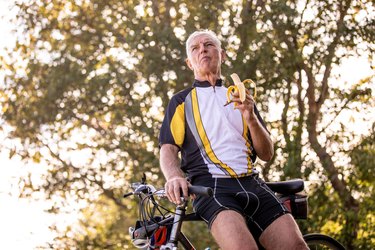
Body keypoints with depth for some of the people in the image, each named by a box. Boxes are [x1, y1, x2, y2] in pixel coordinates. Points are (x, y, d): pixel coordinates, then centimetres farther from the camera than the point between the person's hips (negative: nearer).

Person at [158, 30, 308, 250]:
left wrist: (251, 118, 0)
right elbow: (168, 150, 5)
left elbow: (267, 154, 19)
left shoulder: (241, 98, 25)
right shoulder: (182, 101, 18)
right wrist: (175, 176, -18)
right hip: (210, 186, -3)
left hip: (251, 184, 3)